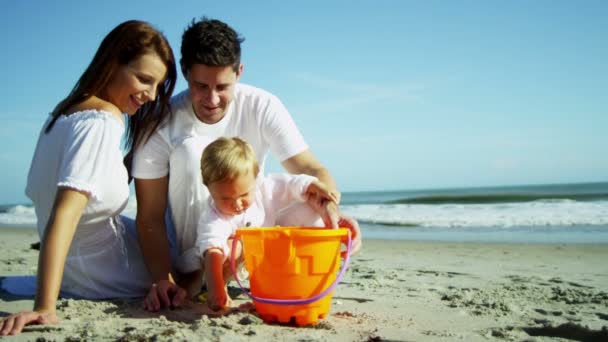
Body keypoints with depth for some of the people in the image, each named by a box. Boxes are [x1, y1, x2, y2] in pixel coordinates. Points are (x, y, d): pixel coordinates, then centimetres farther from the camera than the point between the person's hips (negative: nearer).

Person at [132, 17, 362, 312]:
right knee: (189, 149, -26)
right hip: (192, 251, -1)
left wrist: (331, 206, -41)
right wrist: (163, 278, -31)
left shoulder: (263, 107, -13)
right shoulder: (163, 124, -17)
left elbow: (310, 169, -19)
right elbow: (150, 216, -17)